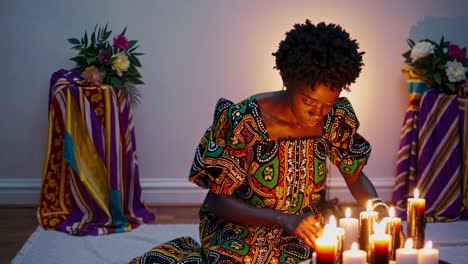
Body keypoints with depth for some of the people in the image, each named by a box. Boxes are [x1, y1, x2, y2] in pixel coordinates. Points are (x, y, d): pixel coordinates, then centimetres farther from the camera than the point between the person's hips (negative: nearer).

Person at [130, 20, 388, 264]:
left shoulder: (337, 118, -9)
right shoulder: (243, 121, -21)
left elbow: (355, 176, 7)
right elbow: (218, 201, -16)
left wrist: (378, 208, -15)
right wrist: (284, 220, -30)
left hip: (306, 229, 6)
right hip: (241, 226, -5)